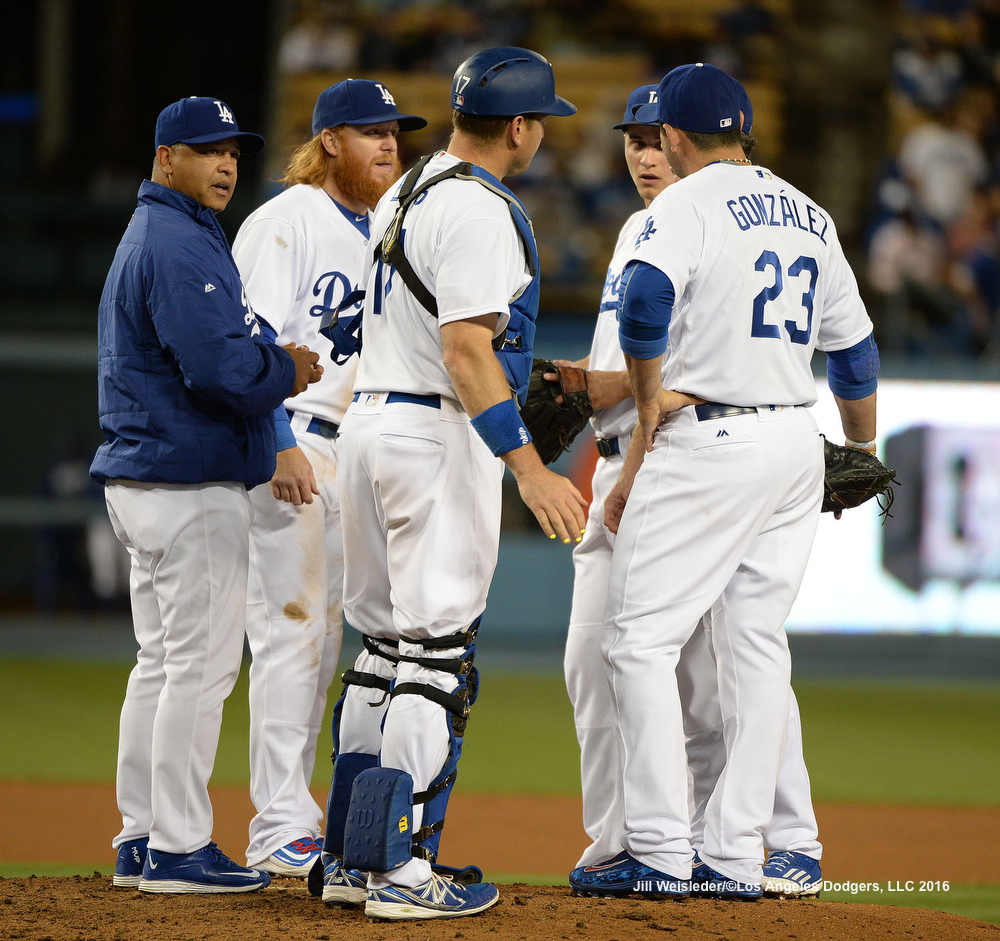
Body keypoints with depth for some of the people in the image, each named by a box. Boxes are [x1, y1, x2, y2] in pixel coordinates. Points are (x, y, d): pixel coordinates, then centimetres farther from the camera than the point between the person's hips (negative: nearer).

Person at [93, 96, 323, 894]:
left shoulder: (148, 237, 19)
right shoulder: (181, 246, -15)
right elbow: (218, 366, -25)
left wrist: (266, 362, 6)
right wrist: (286, 371, -7)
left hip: (141, 482, 11)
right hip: (192, 489, -11)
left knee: (163, 661, 14)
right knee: (202, 662, -8)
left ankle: (142, 841, 17)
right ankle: (179, 849, -7)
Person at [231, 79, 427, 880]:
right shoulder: (287, 222, -8)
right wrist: (281, 445, -22)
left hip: (356, 448, 8)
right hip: (290, 443, -8)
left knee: (324, 635, 10)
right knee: (291, 628, -10)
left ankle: (296, 821, 15)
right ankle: (280, 831, -10)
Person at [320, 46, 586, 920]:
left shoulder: (403, 196, 15)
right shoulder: (481, 212, -15)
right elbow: (465, 353, -23)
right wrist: (528, 468, -26)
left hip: (368, 422, 9)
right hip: (438, 433, -9)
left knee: (386, 643, 14)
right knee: (439, 651, -7)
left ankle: (350, 855, 15)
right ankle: (402, 870, -9)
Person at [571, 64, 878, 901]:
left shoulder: (687, 205, -8)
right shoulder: (809, 215, 15)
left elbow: (646, 301, -27)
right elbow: (854, 350, 21)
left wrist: (650, 411, -14)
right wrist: (865, 453, 35)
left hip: (708, 445, -8)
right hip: (798, 442, 8)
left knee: (642, 637, -4)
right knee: (757, 642, 10)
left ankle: (662, 853, -9)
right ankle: (738, 856, 8)